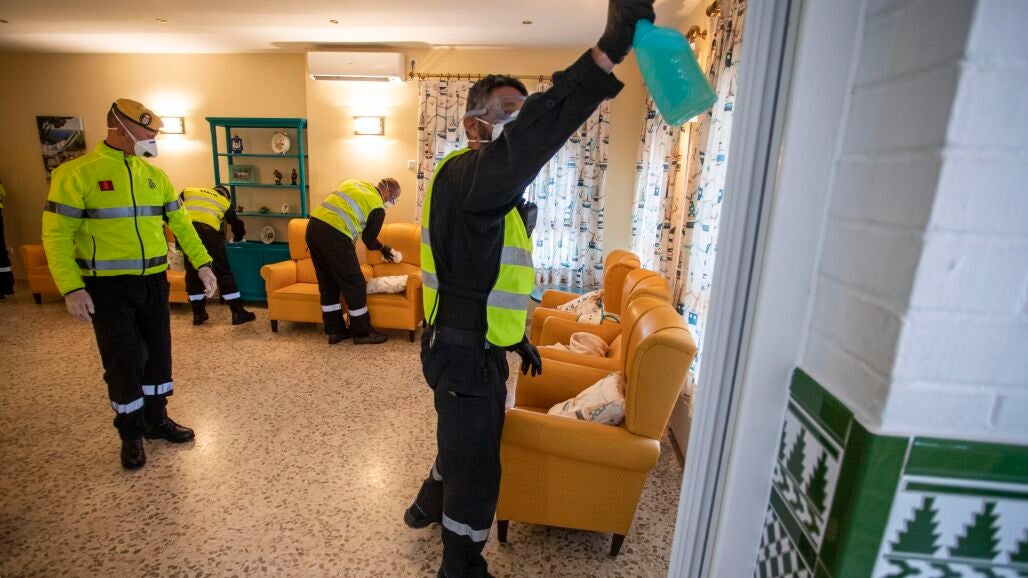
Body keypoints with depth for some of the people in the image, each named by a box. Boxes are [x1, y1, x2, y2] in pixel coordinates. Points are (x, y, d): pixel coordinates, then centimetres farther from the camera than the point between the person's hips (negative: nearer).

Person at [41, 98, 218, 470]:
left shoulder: (155, 175, 7)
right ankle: (131, 434, 20)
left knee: (158, 352, 12)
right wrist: (71, 289, -17)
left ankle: (156, 419, 30)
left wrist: (202, 263, 1)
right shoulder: (77, 173, -9)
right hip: (108, 287, -5)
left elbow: (180, 223, 10)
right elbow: (57, 235, -10)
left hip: (154, 281, 5)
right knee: (123, 359, 2)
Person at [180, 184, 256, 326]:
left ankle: (198, 314, 19)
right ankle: (238, 313, 4)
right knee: (223, 271, 4)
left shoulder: (188, 191, 30)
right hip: (209, 230, -2)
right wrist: (237, 238, 56)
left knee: (192, 273, 13)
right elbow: (237, 224, 34)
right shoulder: (224, 202, 26)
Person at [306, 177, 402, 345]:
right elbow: (369, 241, 10)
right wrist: (384, 249, 31)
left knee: (328, 284, 17)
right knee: (355, 285, 6)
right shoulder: (378, 208, 2)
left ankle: (335, 331, 26)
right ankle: (363, 333, 16)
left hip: (313, 226, 8)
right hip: (334, 235, -8)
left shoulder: (354, 183, 21)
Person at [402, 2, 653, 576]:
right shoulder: (466, 175, -21)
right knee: (477, 467, 6)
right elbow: (523, 146, -45)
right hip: (465, 353, -10)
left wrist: (518, 336, 21)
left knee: (464, 442, 29)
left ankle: (429, 506, 55)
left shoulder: (493, 188, 13)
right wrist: (609, 52, -51)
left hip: (475, 345, 10)